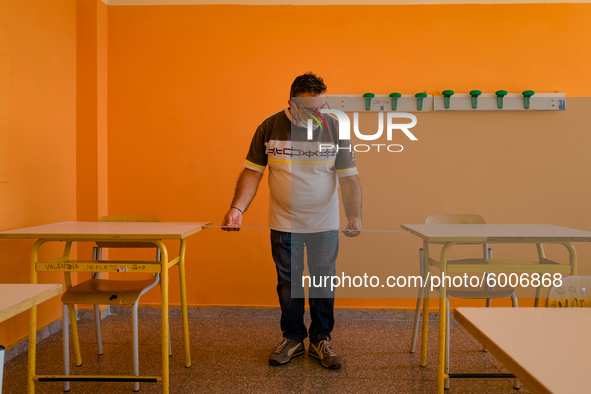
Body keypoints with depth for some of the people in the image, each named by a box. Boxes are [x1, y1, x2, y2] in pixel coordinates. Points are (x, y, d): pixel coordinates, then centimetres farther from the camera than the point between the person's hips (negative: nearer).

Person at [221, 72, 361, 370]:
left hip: (325, 224, 0)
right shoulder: (269, 128, -5)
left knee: (323, 282, 8)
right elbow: (252, 172, -2)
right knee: (288, 283, 10)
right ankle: (292, 338, 28)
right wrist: (237, 208, -14)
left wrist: (355, 216, -19)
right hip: (284, 223, 0)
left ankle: (321, 340, 25)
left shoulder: (335, 129, -6)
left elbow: (349, 178, -6)